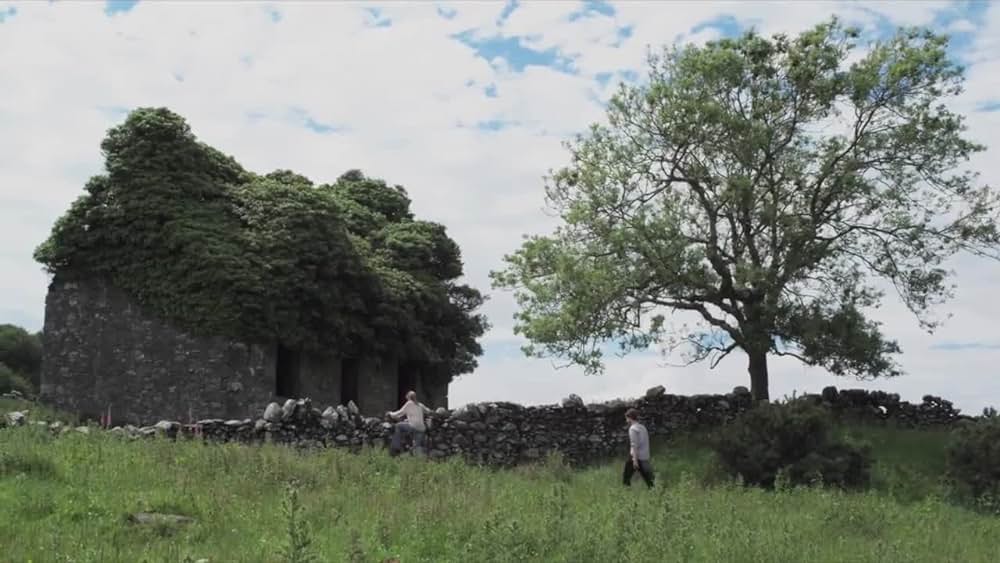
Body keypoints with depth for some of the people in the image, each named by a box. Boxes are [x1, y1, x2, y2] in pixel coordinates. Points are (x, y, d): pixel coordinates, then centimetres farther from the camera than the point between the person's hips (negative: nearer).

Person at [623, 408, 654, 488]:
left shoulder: (633, 428, -10)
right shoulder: (643, 427, 14)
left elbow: (634, 445, -17)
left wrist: (635, 460, -20)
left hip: (636, 457, -7)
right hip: (645, 457, 7)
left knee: (626, 477, 4)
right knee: (648, 479, 7)